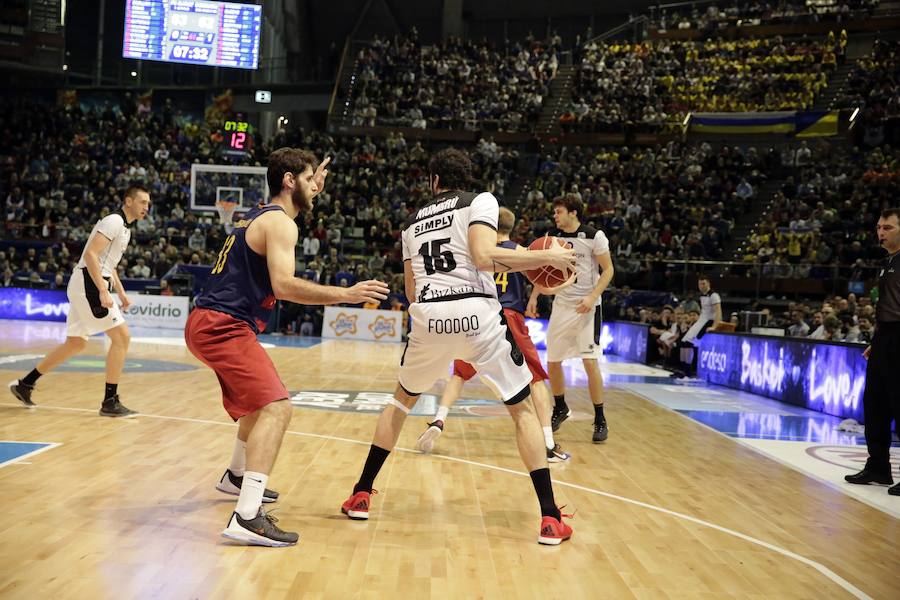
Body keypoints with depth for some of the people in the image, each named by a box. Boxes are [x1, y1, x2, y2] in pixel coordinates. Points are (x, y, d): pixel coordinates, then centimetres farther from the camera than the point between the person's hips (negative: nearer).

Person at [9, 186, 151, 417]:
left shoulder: (125, 227, 18)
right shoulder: (114, 220, -13)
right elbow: (90, 254, -23)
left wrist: (121, 293, 22)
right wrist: (103, 291, -28)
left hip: (88, 285, 10)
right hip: (89, 284, -10)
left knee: (75, 344, 17)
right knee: (122, 336, -11)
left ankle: (25, 384, 26)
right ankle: (110, 402, -8)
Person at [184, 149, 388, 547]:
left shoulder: (258, 215, 20)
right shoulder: (279, 222, -11)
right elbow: (283, 285, -24)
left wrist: (313, 192, 36)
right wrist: (347, 294, -24)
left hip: (208, 324, 11)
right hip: (223, 326, -11)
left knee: (261, 402, 29)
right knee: (277, 408, -21)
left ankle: (236, 477, 47)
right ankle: (247, 518, -31)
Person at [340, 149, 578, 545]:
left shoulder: (413, 220, 20)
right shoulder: (480, 201, 7)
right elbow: (484, 257, -11)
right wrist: (545, 257, -2)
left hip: (428, 317, 3)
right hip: (476, 313, -3)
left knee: (402, 399, 27)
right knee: (523, 409, 10)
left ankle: (360, 495, 27)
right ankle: (550, 519, 4)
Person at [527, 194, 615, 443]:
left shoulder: (594, 236, -11)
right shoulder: (551, 236, 3)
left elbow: (608, 270, -8)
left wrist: (592, 298, -20)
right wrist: (533, 298, 6)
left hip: (586, 305, -5)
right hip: (561, 304, 5)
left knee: (590, 362, -12)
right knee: (552, 361, 7)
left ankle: (600, 420, 1)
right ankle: (560, 409, 30)